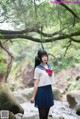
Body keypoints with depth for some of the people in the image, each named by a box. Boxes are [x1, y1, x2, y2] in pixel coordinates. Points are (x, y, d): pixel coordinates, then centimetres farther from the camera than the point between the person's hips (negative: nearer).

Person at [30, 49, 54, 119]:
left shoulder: (49, 67, 8)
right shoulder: (38, 69, -11)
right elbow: (36, 84, -11)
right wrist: (33, 97, -11)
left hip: (49, 90, 6)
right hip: (41, 91, -6)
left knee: (46, 113, 13)